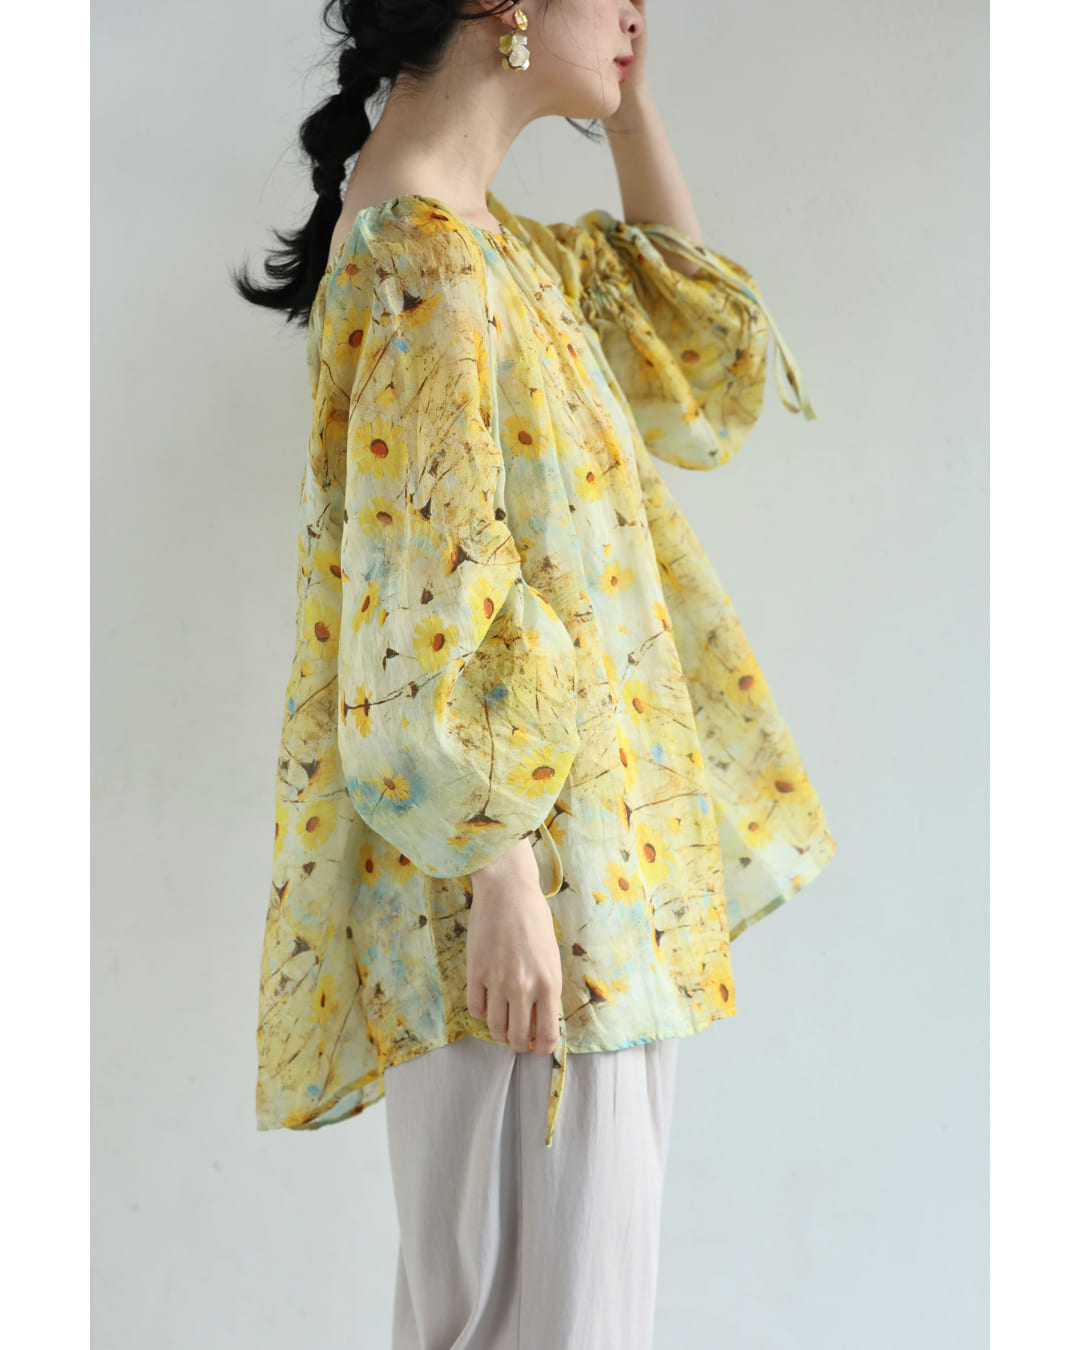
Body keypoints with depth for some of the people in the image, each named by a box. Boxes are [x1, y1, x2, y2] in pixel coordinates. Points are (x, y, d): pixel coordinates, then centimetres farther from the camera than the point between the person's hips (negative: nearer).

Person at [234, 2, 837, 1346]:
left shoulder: (479, 233, 15)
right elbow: (427, 613, -19)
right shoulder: (420, 252, -14)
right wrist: (500, 871, -19)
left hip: (570, 831, 10)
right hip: (521, 845, -10)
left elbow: (705, 349, 23)